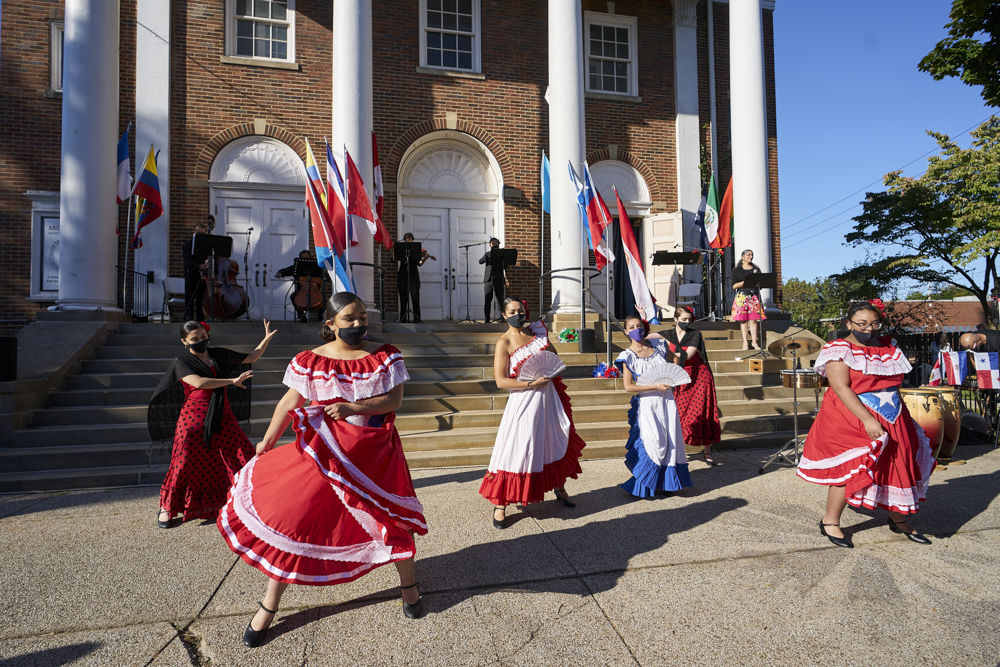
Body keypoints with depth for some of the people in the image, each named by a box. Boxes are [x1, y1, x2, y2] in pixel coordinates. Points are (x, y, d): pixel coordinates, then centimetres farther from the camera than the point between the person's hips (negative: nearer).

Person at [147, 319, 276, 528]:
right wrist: (232, 381, -26)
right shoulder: (182, 362, -5)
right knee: (187, 462, -2)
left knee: (242, 455, 1)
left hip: (222, 417, 4)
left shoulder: (219, 355, 8)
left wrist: (267, 339, 4)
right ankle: (166, 507, 21)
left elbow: (250, 358, 15)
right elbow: (198, 382, -23)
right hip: (194, 417, -4)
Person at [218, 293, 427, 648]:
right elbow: (289, 402, 0)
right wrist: (266, 442, 0)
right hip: (323, 451, 0)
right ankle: (269, 605, 20)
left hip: (376, 452, 1)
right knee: (292, 516, -1)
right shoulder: (309, 361, -3)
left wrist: (352, 408, -21)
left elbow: (395, 399, -9)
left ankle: (409, 584, 34)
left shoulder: (386, 356, -3)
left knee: (394, 515, 7)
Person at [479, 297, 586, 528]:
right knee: (517, 448, -7)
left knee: (555, 441, 17)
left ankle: (559, 488, 39)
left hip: (548, 396, 6)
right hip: (523, 399, -6)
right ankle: (499, 504, 3)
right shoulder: (504, 343, -9)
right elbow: (501, 381, -15)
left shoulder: (536, 332, 6)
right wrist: (532, 383, -21)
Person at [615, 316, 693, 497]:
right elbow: (628, 387, -14)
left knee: (670, 440, 7)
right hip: (646, 403, -5)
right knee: (653, 443, -9)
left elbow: (674, 360, 21)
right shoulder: (628, 356, -9)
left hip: (666, 400, 5)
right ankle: (642, 487, 7)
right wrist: (655, 387, -18)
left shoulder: (658, 344, 3)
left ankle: (666, 483, 22)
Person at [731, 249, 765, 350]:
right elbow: (734, 286, -1)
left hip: (754, 296, 2)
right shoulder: (737, 270, 6)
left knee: (753, 319, -3)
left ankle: (754, 341, 0)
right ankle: (745, 342, 1)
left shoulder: (756, 269, 16)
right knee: (743, 320, -3)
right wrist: (745, 282, -14)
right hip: (741, 296, -2)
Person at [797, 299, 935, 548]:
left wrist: (897, 416, 17)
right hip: (852, 420, -7)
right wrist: (867, 420, -27)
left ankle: (898, 519, 33)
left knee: (898, 466, 12)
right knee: (852, 468, -9)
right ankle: (830, 521, 8)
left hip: (892, 419, 7)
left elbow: (895, 382, 22)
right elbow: (841, 388, -21)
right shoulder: (840, 350, -11)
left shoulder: (888, 347, 11)